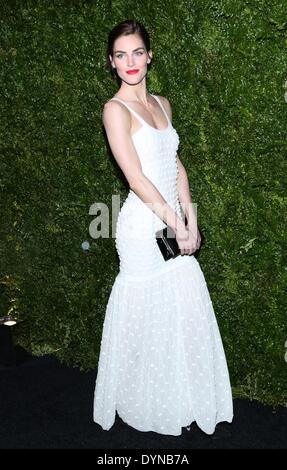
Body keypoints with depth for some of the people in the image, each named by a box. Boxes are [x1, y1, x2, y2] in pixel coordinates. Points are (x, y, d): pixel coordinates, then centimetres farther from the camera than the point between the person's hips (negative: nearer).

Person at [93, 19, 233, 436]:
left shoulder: (162, 104, 14)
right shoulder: (116, 109, -9)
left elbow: (176, 166, 14)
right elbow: (136, 178, -15)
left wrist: (190, 220, 6)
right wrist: (175, 225, -13)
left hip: (172, 222, 7)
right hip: (143, 225, -7)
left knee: (185, 310, 12)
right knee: (149, 313, 3)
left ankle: (181, 399, 31)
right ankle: (148, 406, 25)